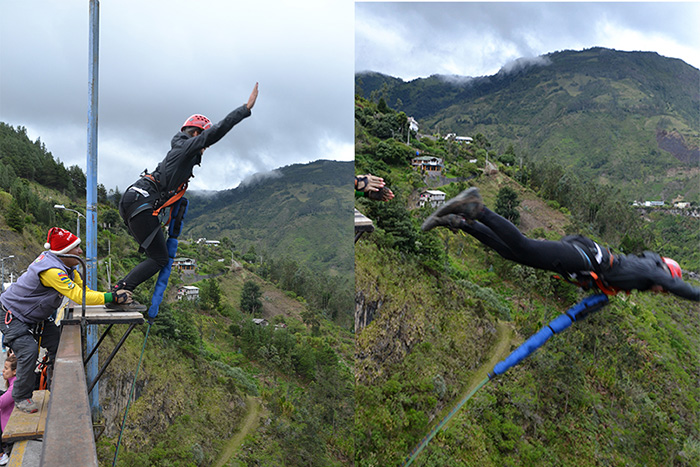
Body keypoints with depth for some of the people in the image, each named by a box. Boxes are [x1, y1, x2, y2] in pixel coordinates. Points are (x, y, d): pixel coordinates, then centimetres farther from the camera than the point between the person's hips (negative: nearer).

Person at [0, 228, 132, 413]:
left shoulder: (67, 267, -4)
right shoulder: (51, 270, -36)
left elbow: (84, 290, -4)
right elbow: (79, 297, -38)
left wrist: (114, 294, -20)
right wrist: (113, 297, -38)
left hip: (36, 317, 9)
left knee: (59, 345, 2)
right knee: (29, 351, -21)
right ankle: (21, 398, -1)